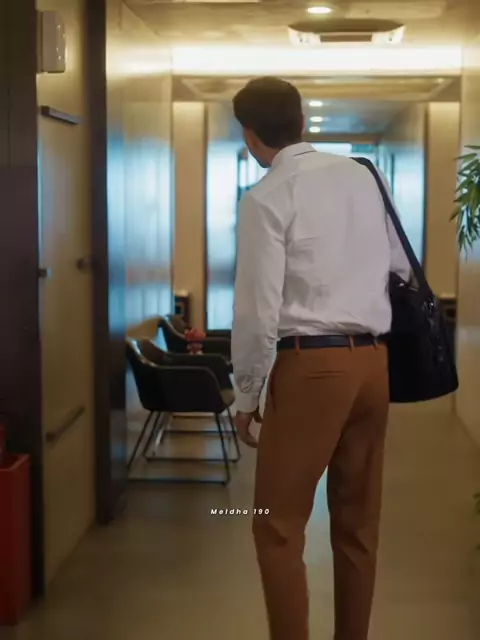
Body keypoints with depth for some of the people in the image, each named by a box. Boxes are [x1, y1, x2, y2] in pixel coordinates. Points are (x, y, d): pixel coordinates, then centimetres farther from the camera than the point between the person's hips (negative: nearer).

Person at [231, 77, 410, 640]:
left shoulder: (267, 198, -9)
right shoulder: (361, 176, 9)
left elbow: (258, 310, -11)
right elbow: (400, 266, 19)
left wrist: (246, 395, -1)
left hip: (312, 365, -7)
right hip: (373, 360, 7)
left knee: (278, 525, 4)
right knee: (358, 521, 16)